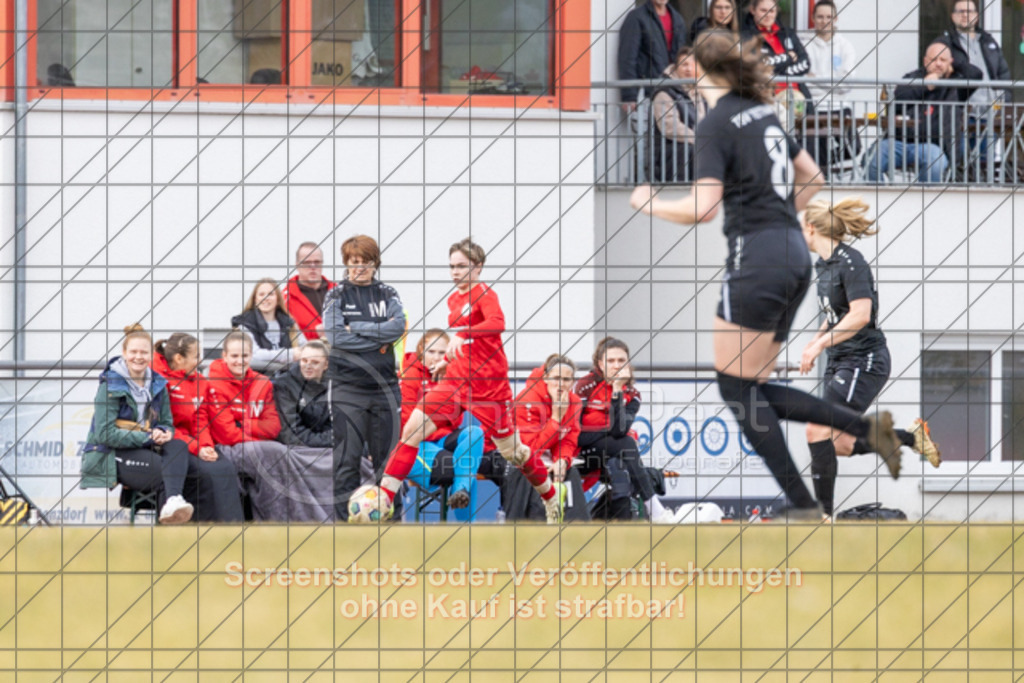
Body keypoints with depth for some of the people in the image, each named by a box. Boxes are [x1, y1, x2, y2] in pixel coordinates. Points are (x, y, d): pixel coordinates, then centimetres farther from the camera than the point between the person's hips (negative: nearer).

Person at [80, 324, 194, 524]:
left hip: (144, 450, 5)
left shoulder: (158, 385, 12)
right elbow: (105, 434, -14)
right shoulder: (110, 386, -6)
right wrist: (148, 438, -19)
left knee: (178, 446, -29)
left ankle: (173, 501, -48)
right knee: (165, 470, -30)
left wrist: (163, 433, -11)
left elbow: (168, 424, 16)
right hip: (111, 457, -5)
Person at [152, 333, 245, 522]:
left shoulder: (198, 380, 15)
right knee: (205, 471, -29)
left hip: (194, 443, 6)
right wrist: (196, 448, -18)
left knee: (226, 469, -19)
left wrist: (206, 446, -8)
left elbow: (201, 420, 14)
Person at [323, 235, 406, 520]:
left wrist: (356, 328, -12)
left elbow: (398, 327, -7)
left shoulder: (388, 294, 11)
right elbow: (334, 335, -10)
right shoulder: (336, 296, 5)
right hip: (347, 387, -2)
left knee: (386, 455, 4)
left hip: (385, 386, 2)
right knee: (347, 457, -5)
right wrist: (380, 340, -8)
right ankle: (346, 516, -2)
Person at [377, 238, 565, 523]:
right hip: (455, 382, 7)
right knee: (412, 429, -11)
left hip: (488, 387, -7)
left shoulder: (484, 294, -11)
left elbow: (497, 323, -34)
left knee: (511, 451, 5)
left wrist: (462, 334, -45)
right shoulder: (454, 299, 13)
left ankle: (551, 495, 31)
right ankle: (383, 497, -14)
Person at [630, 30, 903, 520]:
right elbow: (811, 178, 25)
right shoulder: (764, 113, 16)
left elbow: (702, 207, -17)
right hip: (795, 256, 8)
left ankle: (802, 504, -6)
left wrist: (649, 204, -1)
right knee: (750, 390, 12)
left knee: (736, 388, -1)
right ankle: (866, 426, -1)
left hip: (757, 259, -8)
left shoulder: (717, 125, -9)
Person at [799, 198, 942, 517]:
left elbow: (860, 315, -26)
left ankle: (823, 513, -12)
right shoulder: (824, 264, 12)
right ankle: (911, 436, 24)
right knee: (841, 445, 9)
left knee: (818, 431, -17)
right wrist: (815, 341, 13)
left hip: (864, 362, -10)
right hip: (840, 363, 10)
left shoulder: (850, 263, -16)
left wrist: (819, 345, -24)